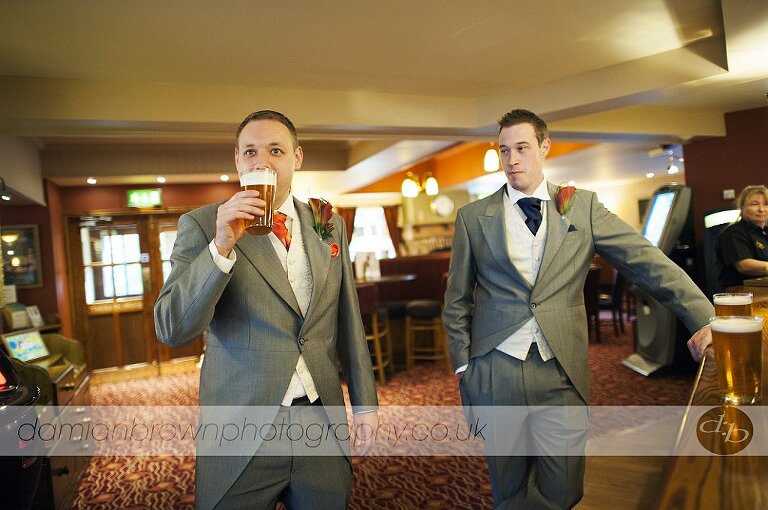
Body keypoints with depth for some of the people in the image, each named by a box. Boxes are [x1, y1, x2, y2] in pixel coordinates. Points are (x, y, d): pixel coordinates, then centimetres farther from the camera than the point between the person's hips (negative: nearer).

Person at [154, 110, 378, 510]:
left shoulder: (329, 225, 4)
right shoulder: (201, 225, -6)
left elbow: (348, 320, 7)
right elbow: (171, 330, -14)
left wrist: (364, 401, 8)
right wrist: (222, 245, -25)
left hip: (322, 420, 4)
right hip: (242, 431, -3)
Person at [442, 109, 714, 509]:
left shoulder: (582, 206, 3)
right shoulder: (473, 217, 1)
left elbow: (647, 261, -3)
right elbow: (457, 300, 6)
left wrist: (705, 319, -13)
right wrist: (462, 364, 4)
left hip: (562, 374, 1)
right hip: (494, 374, 0)